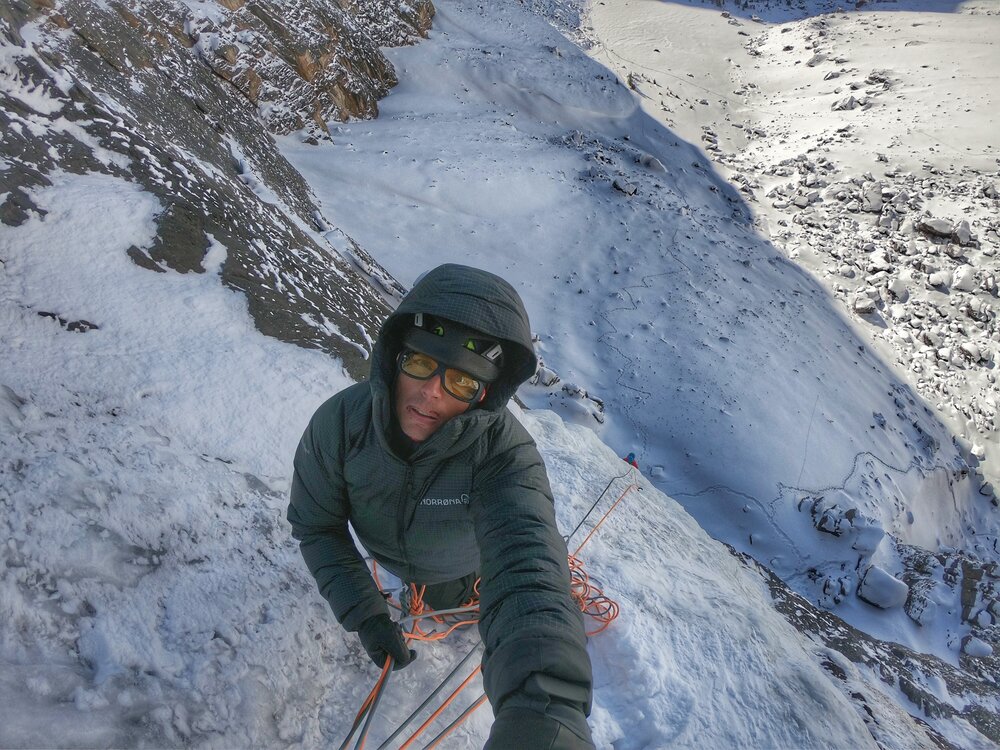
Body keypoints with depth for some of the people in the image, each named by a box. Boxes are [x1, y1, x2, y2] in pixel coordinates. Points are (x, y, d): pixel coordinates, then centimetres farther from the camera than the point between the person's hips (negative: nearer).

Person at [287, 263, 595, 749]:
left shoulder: (504, 450, -45)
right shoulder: (339, 422, -36)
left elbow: (525, 568, -60)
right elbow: (316, 525, -20)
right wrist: (363, 613, -28)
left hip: (465, 561, -2)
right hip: (399, 562, 3)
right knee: (443, 600, 32)